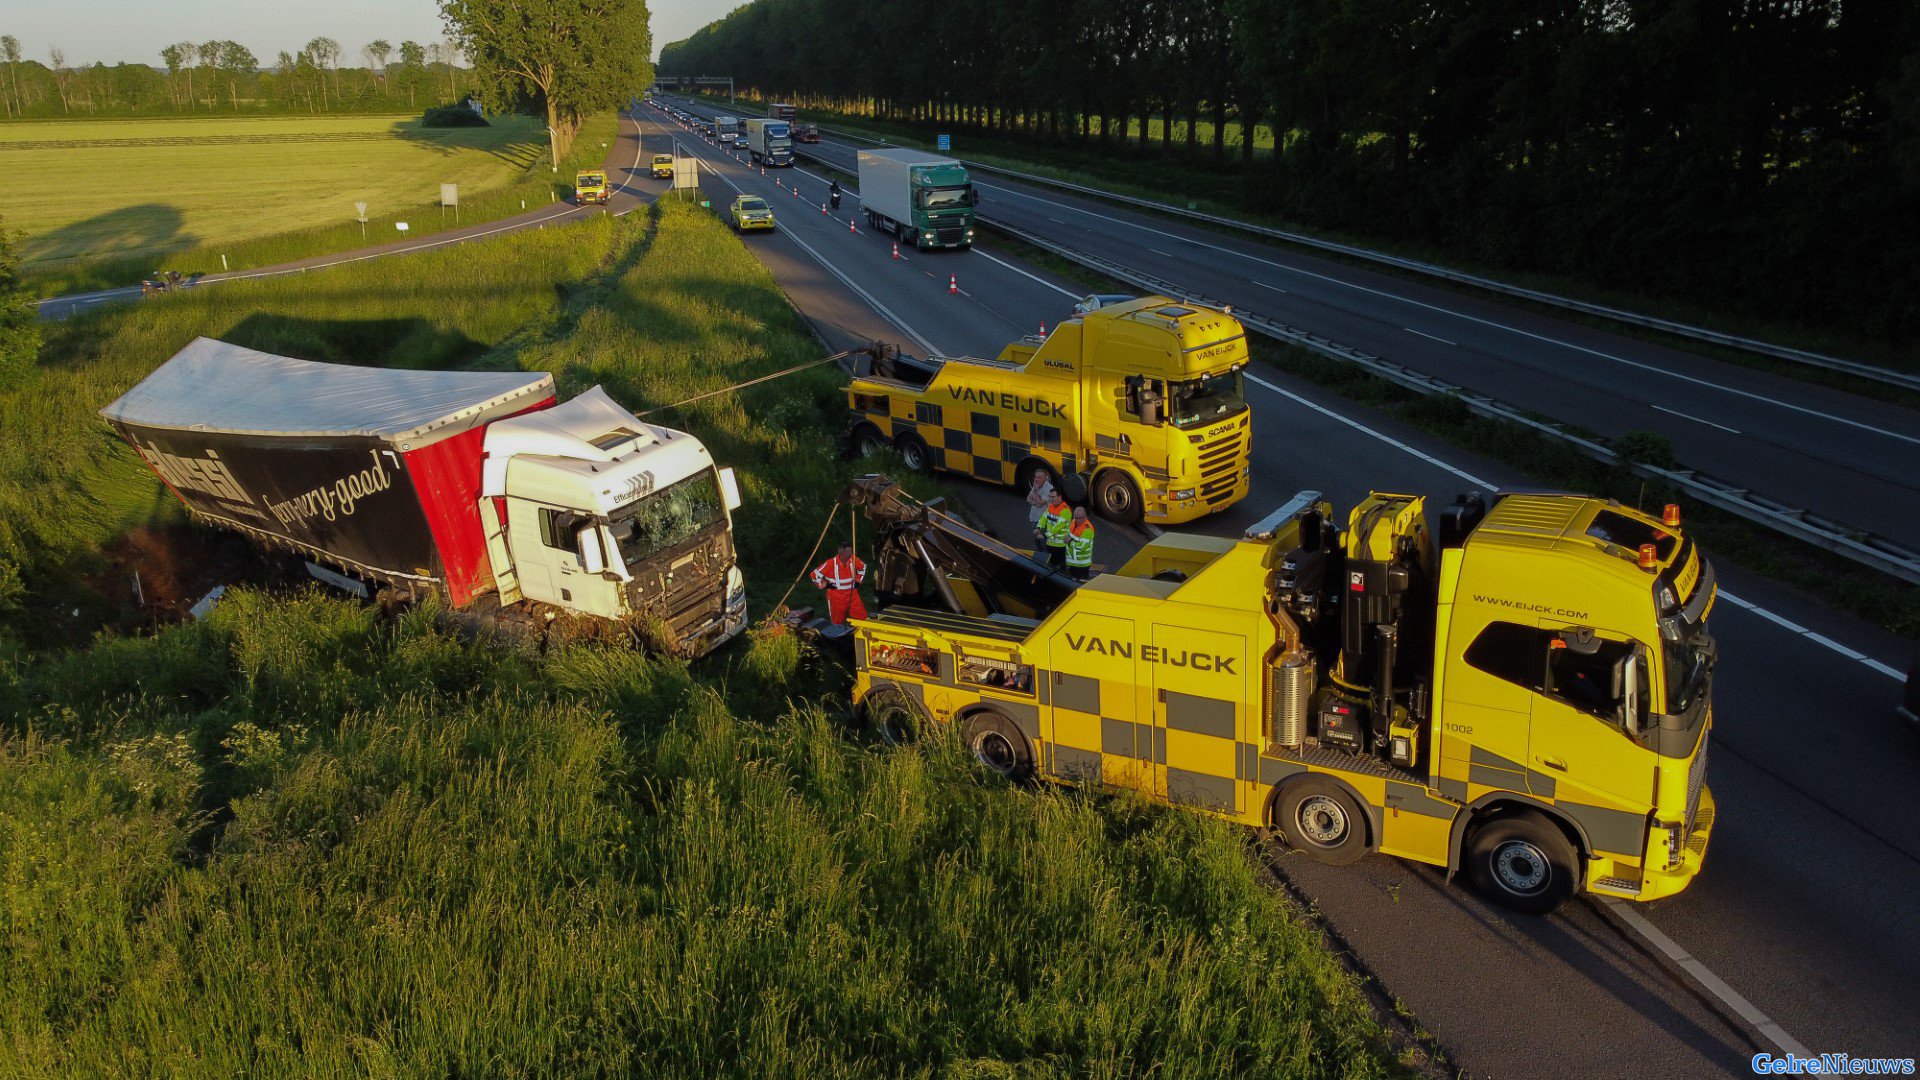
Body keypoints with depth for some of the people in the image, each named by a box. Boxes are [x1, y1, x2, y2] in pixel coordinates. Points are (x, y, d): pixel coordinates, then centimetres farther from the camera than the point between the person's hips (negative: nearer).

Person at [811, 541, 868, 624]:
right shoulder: (831, 563, -18)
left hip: (852, 594, 3)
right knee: (837, 622, 6)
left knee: (862, 617, -5)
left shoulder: (853, 560, -5)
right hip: (836, 596, -3)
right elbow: (815, 574, -12)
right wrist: (824, 584, -11)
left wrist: (859, 579, 12)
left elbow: (863, 567, 18)